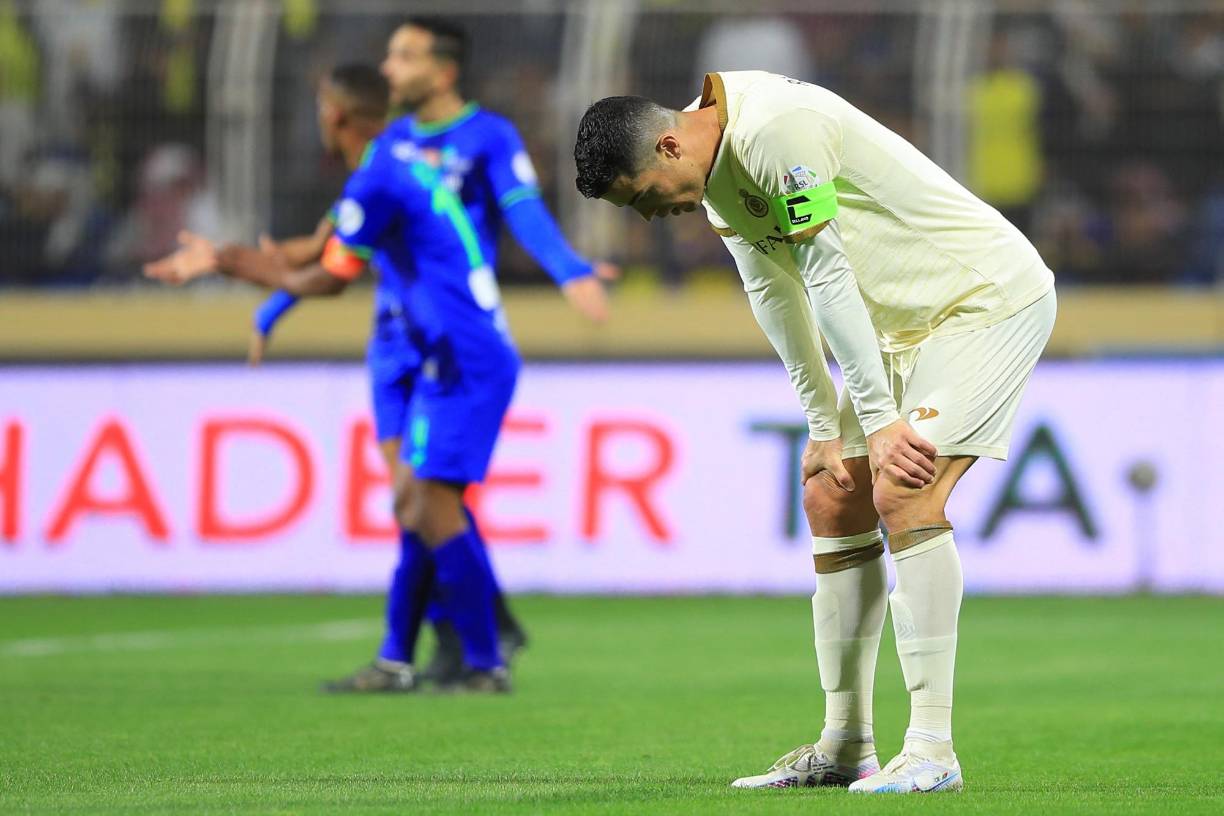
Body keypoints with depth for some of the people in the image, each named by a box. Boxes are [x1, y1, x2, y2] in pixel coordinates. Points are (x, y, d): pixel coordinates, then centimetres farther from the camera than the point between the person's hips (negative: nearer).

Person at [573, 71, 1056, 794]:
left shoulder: (775, 129, -26)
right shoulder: (714, 169, 4)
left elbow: (827, 276, -26)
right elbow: (776, 289, 11)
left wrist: (880, 418, -24)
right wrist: (826, 425, 9)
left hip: (992, 295, -10)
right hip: (906, 321, 10)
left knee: (903, 496, -21)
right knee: (833, 498, 7)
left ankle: (933, 751, -21)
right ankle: (846, 747, 13)